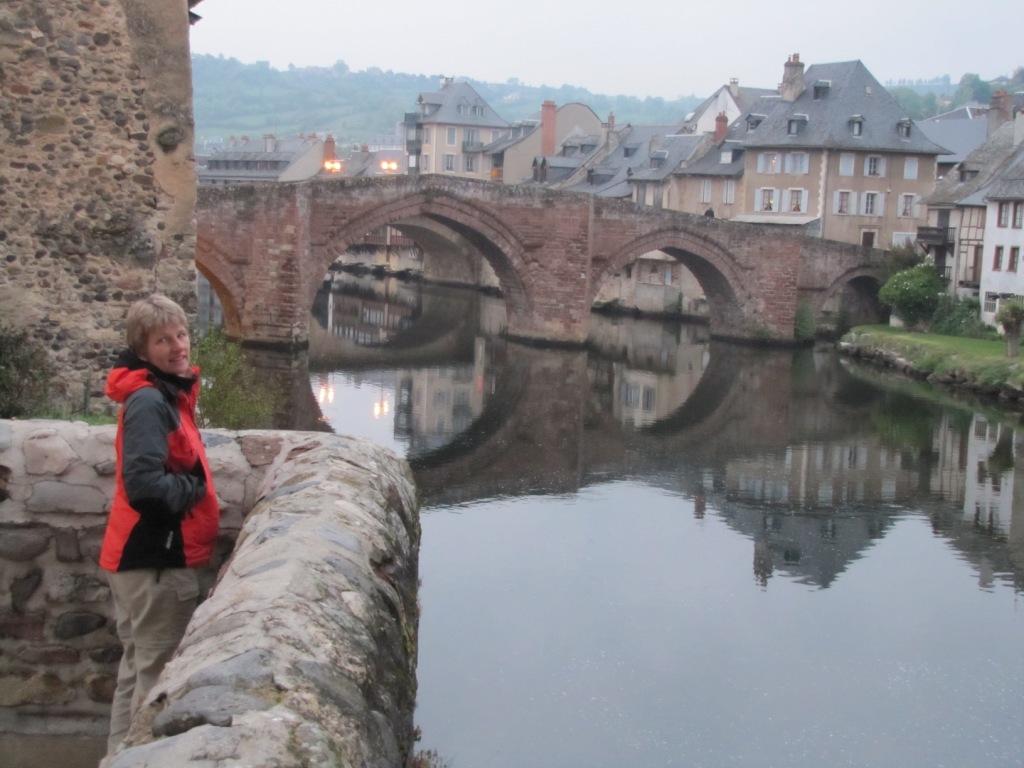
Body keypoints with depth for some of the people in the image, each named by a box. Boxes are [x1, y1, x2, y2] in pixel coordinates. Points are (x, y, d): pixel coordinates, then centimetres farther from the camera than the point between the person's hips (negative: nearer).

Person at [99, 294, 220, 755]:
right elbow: (143, 483, -27)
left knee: (141, 669, 17)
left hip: (148, 555, 10)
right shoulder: (149, 402, -18)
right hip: (156, 559, -10)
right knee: (156, 674, -3)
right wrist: (194, 490, -12)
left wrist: (193, 488, 3)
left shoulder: (168, 396, 13)